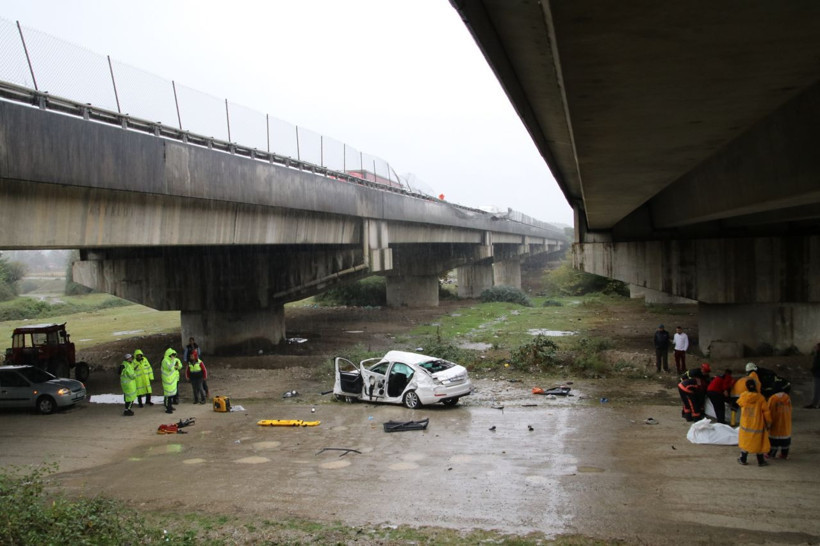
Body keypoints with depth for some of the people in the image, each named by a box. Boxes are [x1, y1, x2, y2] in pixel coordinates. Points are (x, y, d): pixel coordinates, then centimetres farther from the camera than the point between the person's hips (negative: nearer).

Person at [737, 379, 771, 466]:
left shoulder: (743, 396, -11)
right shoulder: (760, 398, -16)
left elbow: (739, 403, 11)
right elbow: (766, 411, -11)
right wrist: (768, 422, 2)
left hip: (745, 424, 2)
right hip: (758, 425, -2)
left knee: (745, 441, 17)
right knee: (759, 442, 13)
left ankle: (743, 459, 26)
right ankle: (761, 461, 22)